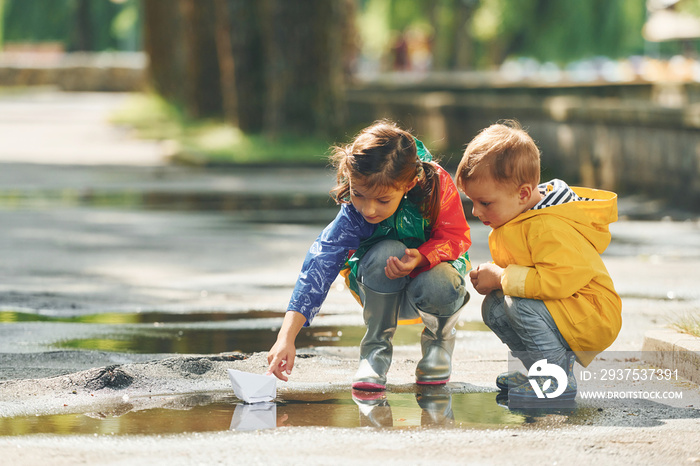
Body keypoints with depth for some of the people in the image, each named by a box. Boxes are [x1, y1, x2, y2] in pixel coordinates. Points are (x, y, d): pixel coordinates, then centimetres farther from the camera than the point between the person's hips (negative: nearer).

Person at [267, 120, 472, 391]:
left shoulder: (437, 185, -28)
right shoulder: (353, 214, -28)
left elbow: (456, 237, -18)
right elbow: (320, 265, -35)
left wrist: (421, 257, -41)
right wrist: (286, 336, -45)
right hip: (384, 293, 0)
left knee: (439, 285, -37)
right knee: (386, 253, -35)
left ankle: (439, 337, 1)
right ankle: (376, 348, -14)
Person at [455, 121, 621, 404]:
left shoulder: (549, 228, -26)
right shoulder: (517, 217, 7)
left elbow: (560, 279, -36)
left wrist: (502, 278, -25)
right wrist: (491, 278, -4)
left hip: (593, 320, -10)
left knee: (520, 304, -29)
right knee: (493, 309, 4)